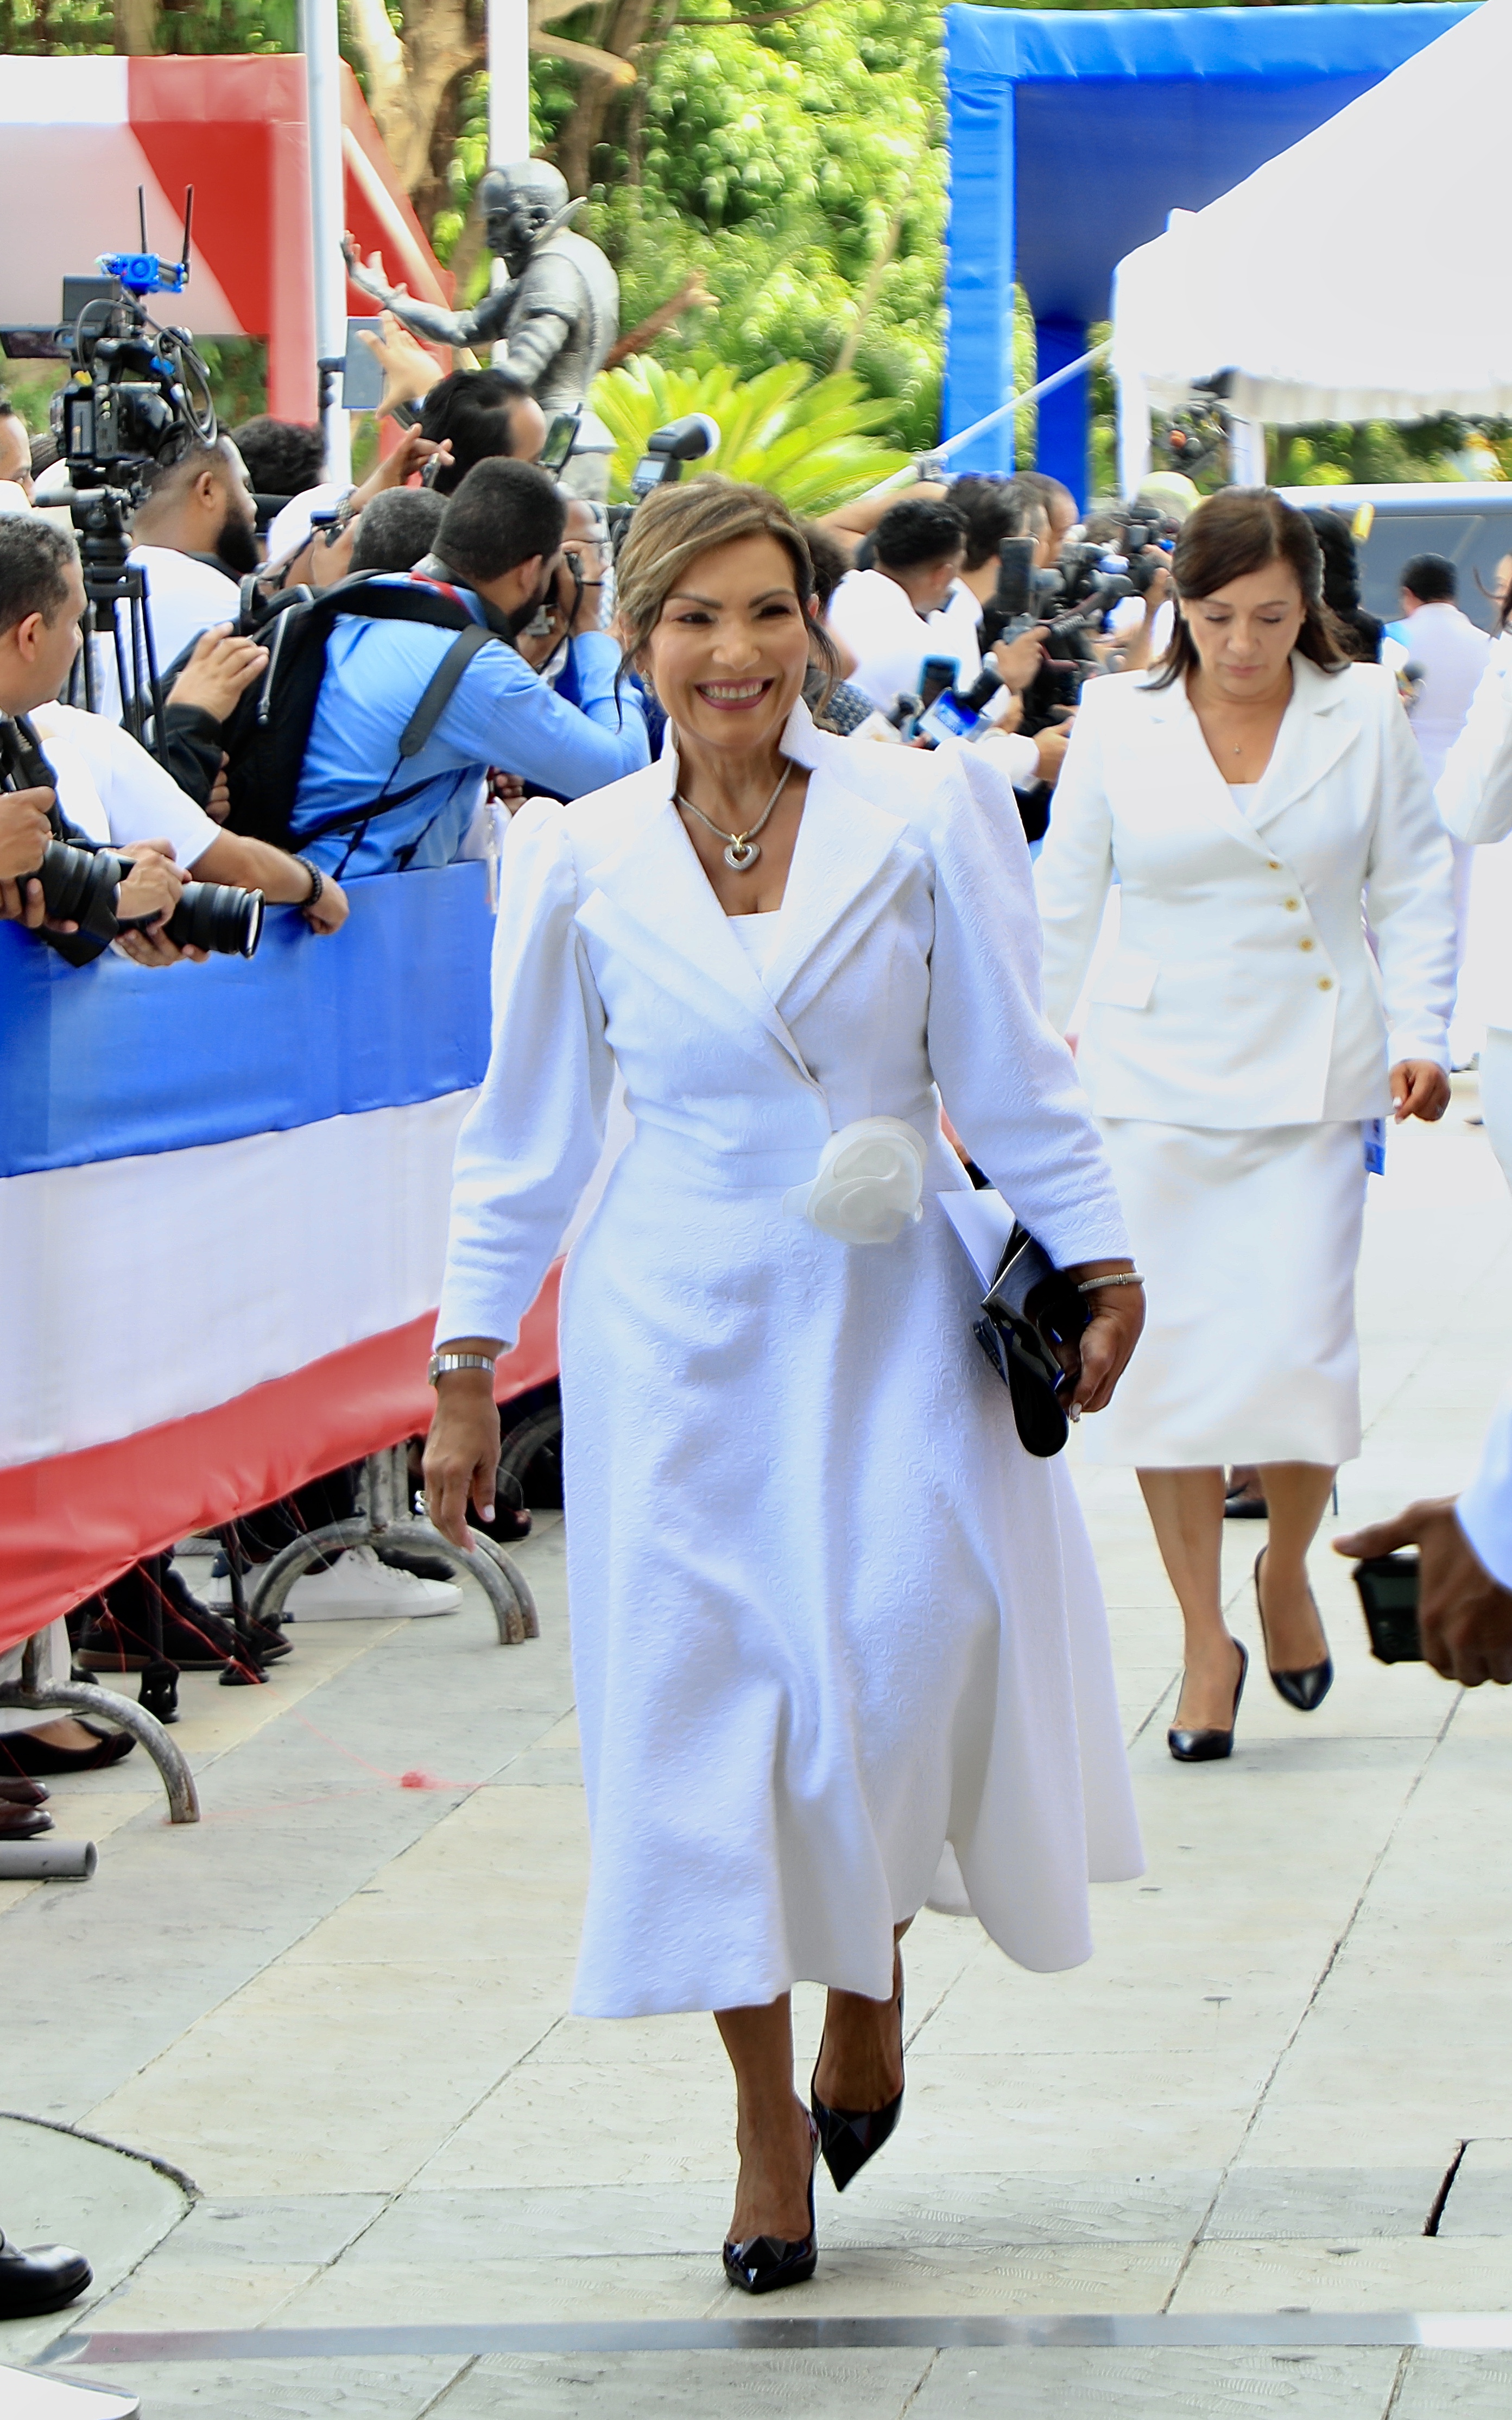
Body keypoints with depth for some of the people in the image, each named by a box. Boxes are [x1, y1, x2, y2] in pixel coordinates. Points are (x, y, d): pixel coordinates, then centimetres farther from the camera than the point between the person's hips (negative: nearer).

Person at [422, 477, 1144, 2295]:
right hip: (677, 1332, 1)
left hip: (890, 1324, -1)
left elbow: (1011, 1079, 5)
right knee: (698, 1699, -2)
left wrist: (1100, 1271, 4)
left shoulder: (923, 816, -2)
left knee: (894, 1665, -10)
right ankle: (769, 2122, 11)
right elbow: (526, 1138, 9)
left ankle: (869, 1978, 22)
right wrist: (467, 1371, 8)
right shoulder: (577, 863, 2)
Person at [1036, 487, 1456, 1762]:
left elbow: (1414, 888, 6)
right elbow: (1064, 904, 9)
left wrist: (1420, 1034, -6)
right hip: (1157, 1073, 1)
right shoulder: (1120, 723, 2)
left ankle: (1288, 1571, 21)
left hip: (1313, 1072, -1)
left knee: (1300, 1356, -9)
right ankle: (1206, 1643, 10)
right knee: (1169, 1357, -2)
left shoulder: (1363, 714, 2)